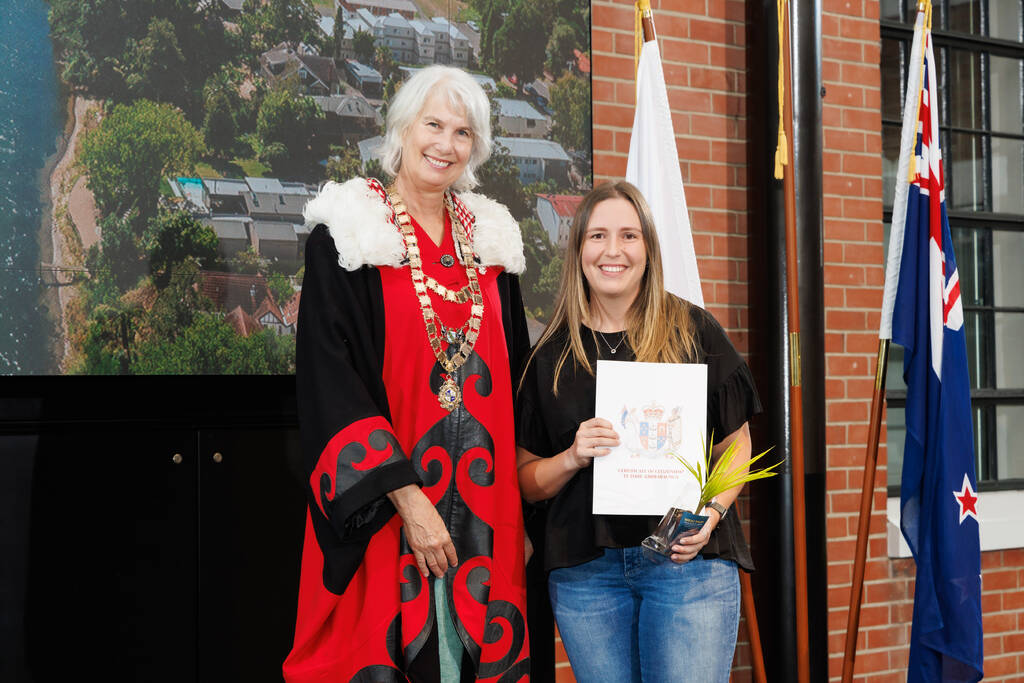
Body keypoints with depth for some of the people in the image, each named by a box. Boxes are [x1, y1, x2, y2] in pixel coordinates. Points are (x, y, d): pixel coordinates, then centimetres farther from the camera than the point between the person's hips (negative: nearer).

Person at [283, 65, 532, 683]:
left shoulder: (491, 239, 12)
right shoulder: (345, 238, -3)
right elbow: (330, 381, -11)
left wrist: (523, 507, 10)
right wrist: (406, 498, -18)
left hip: (484, 510, 5)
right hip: (385, 515, -4)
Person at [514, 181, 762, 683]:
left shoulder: (693, 332, 2)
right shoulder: (552, 354, 7)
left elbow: (736, 448, 6)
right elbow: (527, 480, 9)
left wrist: (711, 510, -12)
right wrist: (573, 458, -11)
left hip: (688, 561, -2)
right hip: (585, 571, 2)